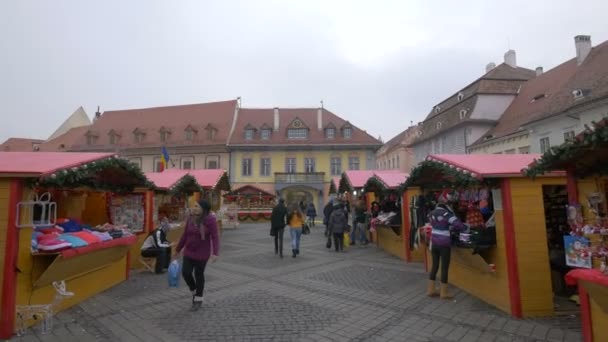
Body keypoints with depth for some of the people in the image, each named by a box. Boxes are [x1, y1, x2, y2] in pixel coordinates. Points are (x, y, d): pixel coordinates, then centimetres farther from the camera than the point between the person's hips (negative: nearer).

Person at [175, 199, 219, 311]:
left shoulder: (210, 220, -19)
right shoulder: (190, 219, -3)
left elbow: (215, 237, -20)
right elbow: (185, 235, 7)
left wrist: (215, 253, -28)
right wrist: (178, 249, 14)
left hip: (202, 253, -5)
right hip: (189, 251, 5)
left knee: (199, 274, 6)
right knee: (186, 272, 1)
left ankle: (199, 299, 26)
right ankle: (194, 291, 30)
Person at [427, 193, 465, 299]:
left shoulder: (433, 213, 6)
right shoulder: (447, 214, -14)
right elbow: (459, 225, -19)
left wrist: (449, 227, 12)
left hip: (434, 243, 6)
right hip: (444, 244, -6)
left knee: (435, 265, 15)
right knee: (444, 267, 5)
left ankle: (431, 289, 21)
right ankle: (443, 292, 13)